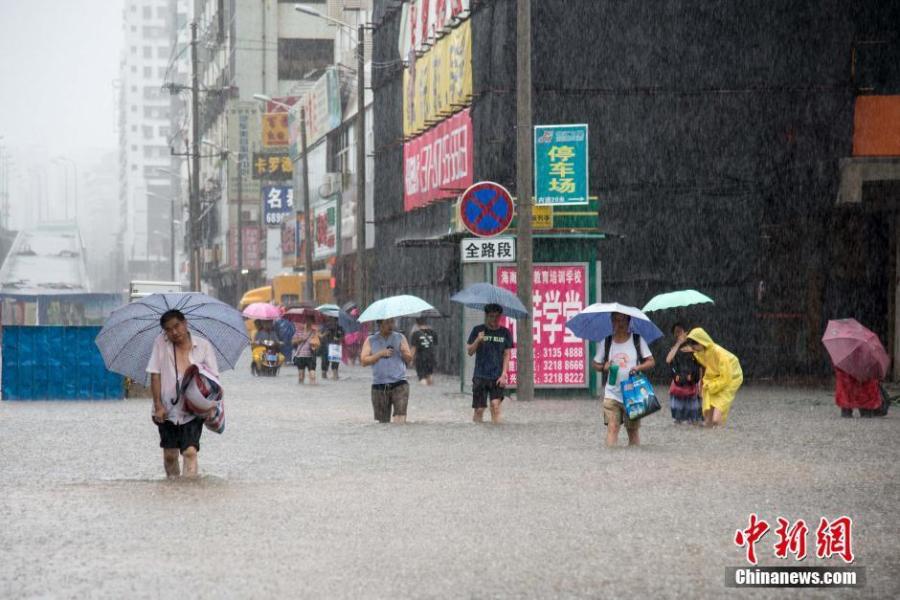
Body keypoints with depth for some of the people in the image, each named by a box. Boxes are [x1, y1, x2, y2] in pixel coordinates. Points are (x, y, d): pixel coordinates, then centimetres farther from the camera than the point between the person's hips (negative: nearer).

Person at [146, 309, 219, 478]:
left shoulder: (203, 346, -3)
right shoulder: (161, 342, -3)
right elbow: (155, 375, -3)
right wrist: (158, 405, -9)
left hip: (193, 411, -1)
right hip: (168, 410, 1)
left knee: (190, 451, -15)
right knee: (170, 454, 9)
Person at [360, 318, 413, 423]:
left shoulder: (400, 338, 10)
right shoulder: (370, 340, 8)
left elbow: (409, 359, 7)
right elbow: (364, 361, -1)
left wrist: (404, 352, -15)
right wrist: (380, 354, -11)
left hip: (399, 384, -1)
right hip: (379, 386, 1)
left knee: (400, 417, -18)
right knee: (383, 421, 4)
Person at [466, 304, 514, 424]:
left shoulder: (505, 333, 6)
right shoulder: (477, 330, 3)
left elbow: (506, 355, 7)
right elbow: (470, 352, 2)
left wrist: (504, 374, -3)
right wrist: (478, 340, -17)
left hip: (497, 377, 0)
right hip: (480, 376, 0)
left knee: (495, 405, -13)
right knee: (479, 408, -1)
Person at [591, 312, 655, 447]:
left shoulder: (637, 340, 2)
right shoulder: (607, 342, 6)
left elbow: (651, 362, 1)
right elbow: (594, 364, 12)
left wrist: (639, 367, -18)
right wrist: (604, 367, -9)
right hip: (612, 394, 1)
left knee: (633, 430, 5)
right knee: (612, 427, -10)